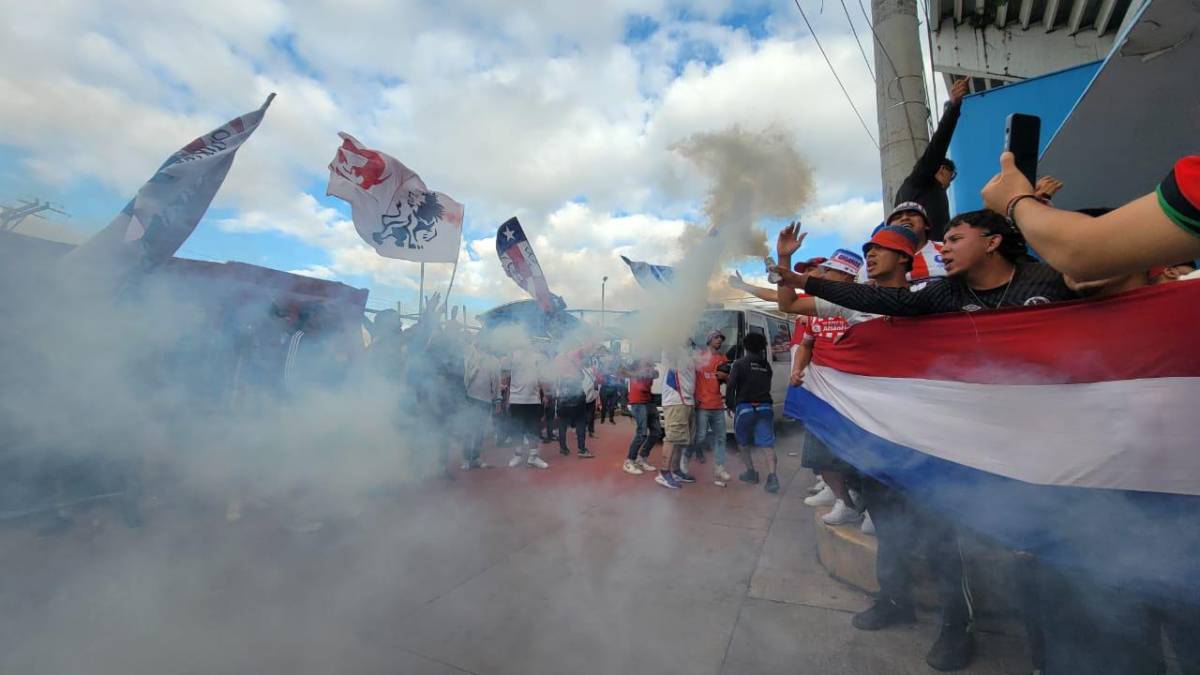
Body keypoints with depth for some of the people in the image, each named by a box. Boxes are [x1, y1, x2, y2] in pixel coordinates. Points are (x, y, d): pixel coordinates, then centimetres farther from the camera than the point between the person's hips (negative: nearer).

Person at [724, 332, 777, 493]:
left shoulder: (739, 364, -3)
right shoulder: (766, 365, 11)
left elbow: (730, 386, -8)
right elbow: (767, 386, 14)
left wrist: (730, 404, 2)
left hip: (745, 407, -3)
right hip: (765, 407, 3)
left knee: (744, 442, 17)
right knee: (767, 444, -1)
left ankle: (751, 472, 22)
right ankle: (772, 477, -14)